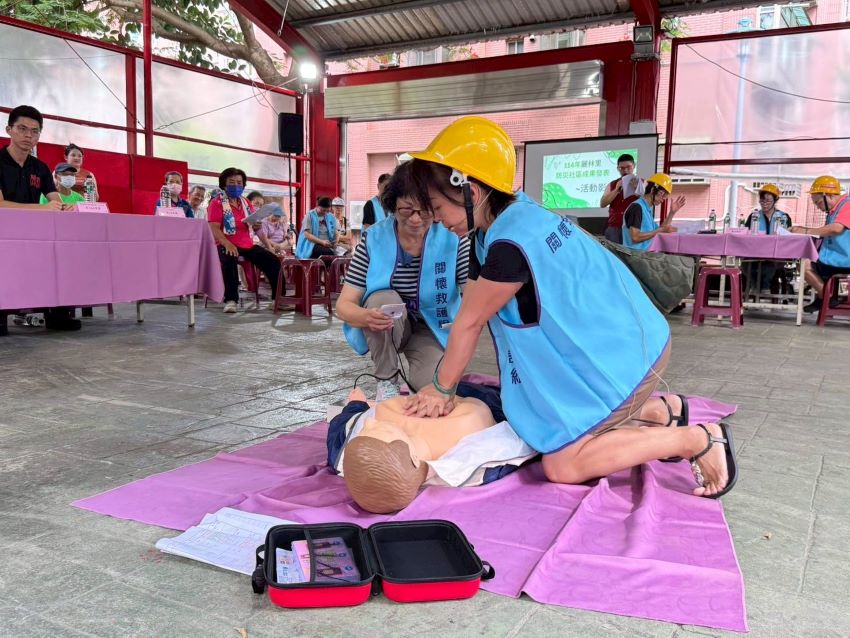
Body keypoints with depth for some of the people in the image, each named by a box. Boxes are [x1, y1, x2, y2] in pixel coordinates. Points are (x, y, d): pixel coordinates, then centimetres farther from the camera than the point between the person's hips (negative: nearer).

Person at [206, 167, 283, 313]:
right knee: (229, 260, -38)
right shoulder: (216, 203, 0)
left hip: (247, 245, 6)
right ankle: (230, 300, -33)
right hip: (226, 245, -5)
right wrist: (227, 244, -29)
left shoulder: (246, 203, 17)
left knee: (273, 261, -11)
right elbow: (214, 229, -11)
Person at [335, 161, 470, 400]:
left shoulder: (453, 239, -17)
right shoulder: (373, 239, -16)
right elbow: (344, 304, -17)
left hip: (433, 329, 0)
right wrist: (366, 317, -41)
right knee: (384, 299, -32)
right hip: (386, 329, 1)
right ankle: (386, 380, -9)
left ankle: (414, 375, 12)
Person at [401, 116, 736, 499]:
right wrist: (444, 385, 4)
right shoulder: (519, 214, 2)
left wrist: (441, 388, -2)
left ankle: (698, 439, 2)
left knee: (562, 466, -5)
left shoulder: (510, 243, -29)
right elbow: (472, 312, 2)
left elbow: (469, 322, -16)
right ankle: (662, 412, 28)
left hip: (617, 357, -9)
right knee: (553, 429, 19)